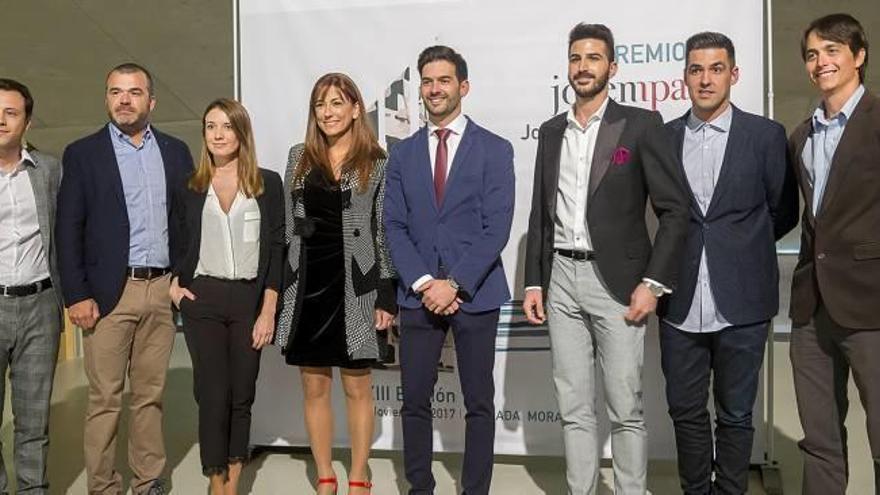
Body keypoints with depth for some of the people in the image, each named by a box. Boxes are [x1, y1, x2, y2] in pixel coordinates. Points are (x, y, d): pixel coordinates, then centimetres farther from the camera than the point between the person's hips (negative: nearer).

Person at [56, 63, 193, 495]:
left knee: (150, 394, 11)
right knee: (104, 399, 2)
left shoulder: (175, 151, 10)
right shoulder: (82, 154, 2)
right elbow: (68, 229, -2)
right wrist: (76, 295, -9)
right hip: (109, 292, -3)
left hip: (162, 289, 3)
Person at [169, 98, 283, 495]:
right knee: (213, 394, -3)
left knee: (242, 395, 5)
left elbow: (276, 249, 0)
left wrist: (268, 310, -6)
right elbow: (175, 243, 18)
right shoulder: (190, 187, 7)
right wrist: (173, 284, 2)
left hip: (250, 299, 0)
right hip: (202, 299, 0)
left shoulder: (268, 183, 3)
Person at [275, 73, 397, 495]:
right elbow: (286, 225, 10)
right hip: (306, 286, 3)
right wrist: (276, 287, 6)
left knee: (357, 387, 5)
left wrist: (386, 296, -6)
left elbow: (385, 234, -1)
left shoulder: (376, 164, 0)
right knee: (314, 388, 8)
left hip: (354, 290, -3)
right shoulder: (299, 158, 10)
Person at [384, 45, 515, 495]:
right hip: (418, 294, 3)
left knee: (479, 403, 5)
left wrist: (455, 284, -14)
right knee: (415, 402, 6)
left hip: (475, 294, -2)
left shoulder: (494, 149, 1)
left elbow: (497, 228, -7)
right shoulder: (403, 153, 10)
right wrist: (423, 282, -9)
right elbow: (394, 226, 5)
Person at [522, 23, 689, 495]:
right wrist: (534, 283, 9)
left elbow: (674, 209, -5)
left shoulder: (641, 124, -2)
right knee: (574, 409, 8)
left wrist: (652, 283, -12)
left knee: (625, 409, 1)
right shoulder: (550, 132, 12)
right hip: (561, 279, 4)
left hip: (616, 280, -4)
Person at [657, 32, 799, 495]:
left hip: (740, 301, -2)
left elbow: (784, 212, 7)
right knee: (686, 412, 12)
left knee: (735, 414, 9)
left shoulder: (765, 135, -1)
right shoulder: (664, 136, 5)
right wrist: (695, 245, 4)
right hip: (681, 301, 2)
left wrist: (738, 248, 9)